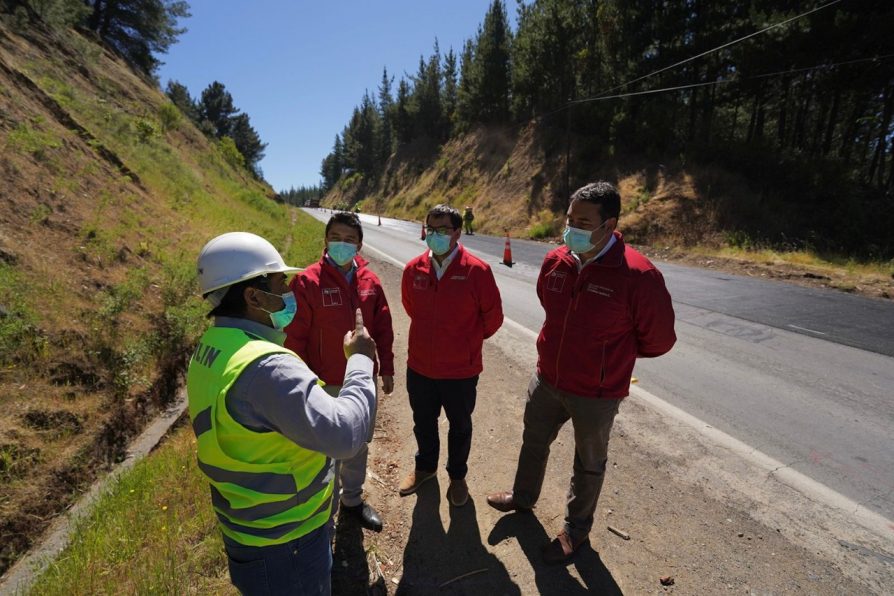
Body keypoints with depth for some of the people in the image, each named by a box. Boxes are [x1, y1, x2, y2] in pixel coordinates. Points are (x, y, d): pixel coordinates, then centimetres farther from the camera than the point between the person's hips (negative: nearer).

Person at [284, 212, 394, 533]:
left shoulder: (370, 281, -2)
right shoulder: (307, 281, -14)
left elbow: (383, 328, 5)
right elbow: (295, 336, -12)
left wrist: (387, 368, 7)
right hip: (327, 384, -4)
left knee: (359, 445, 21)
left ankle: (353, 499, 43)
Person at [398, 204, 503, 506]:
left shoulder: (477, 270, -17)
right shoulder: (414, 269, -6)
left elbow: (492, 317, -6)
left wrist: (468, 342, 4)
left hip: (461, 370, -3)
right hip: (420, 367, 3)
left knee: (460, 427, 19)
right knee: (423, 423, 23)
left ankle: (457, 476, 44)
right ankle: (425, 466, 50)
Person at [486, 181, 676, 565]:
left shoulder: (638, 276, -26)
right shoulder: (555, 261, -10)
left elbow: (658, 339, -11)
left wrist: (610, 355, 1)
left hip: (596, 395, -5)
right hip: (547, 380, 5)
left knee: (589, 464, 19)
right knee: (533, 442, 25)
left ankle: (576, 528, 45)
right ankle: (523, 497, 53)